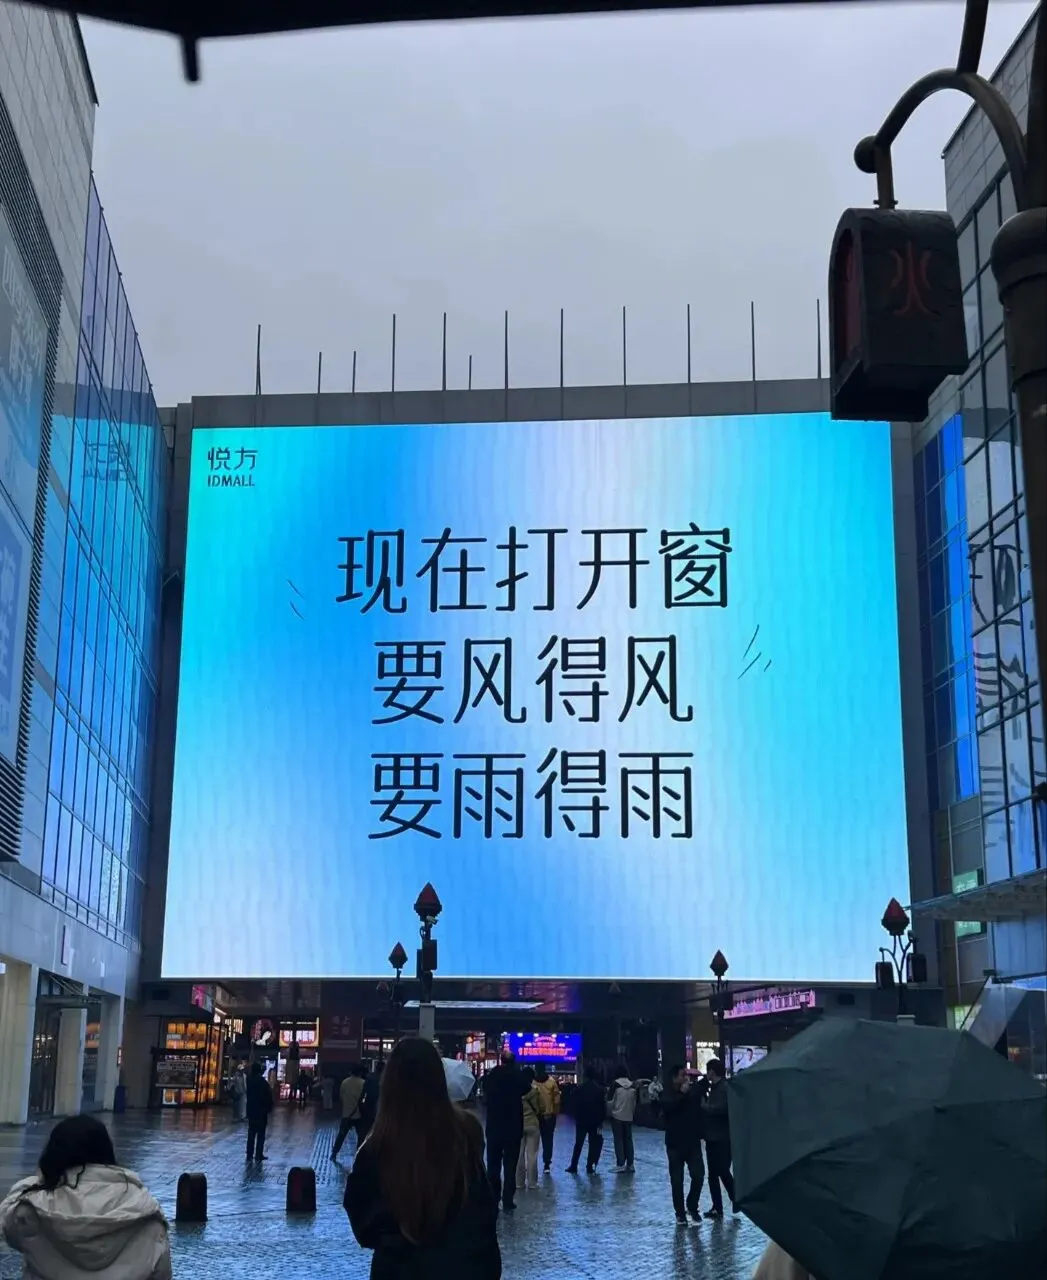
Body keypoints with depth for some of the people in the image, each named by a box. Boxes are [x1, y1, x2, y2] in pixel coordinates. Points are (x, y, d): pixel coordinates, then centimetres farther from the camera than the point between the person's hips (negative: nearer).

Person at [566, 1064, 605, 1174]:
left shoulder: (579, 1088, -6)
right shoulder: (599, 1089, -6)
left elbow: (575, 1104, -3)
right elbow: (603, 1106, -4)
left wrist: (576, 1118, 9)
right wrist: (601, 1121, 4)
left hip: (581, 1120, 1)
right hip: (595, 1121, -1)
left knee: (578, 1143, 10)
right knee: (594, 1144, 8)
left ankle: (573, 1166, 9)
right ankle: (590, 1166, 4)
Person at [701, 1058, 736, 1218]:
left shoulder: (725, 1088, -15)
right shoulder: (714, 1088, 14)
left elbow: (719, 1109, -25)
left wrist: (703, 1104, -13)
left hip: (723, 1139, -9)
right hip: (712, 1138, 9)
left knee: (724, 1172, -4)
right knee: (713, 1174, 9)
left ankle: (736, 1202, 12)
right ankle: (717, 1208, 14)